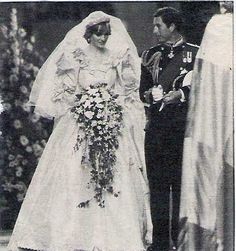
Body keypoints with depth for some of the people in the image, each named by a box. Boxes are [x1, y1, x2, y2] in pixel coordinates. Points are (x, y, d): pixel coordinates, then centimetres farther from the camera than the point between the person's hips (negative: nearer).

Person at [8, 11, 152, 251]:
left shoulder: (117, 58, 7)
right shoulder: (76, 56, 1)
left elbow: (127, 92, 11)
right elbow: (64, 92, 2)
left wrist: (114, 110, -3)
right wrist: (84, 107, -9)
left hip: (112, 126, 2)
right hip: (79, 126, -2)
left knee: (115, 181, -2)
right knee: (74, 180, -5)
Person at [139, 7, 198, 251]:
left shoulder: (195, 53, 4)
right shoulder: (150, 55, 15)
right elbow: (142, 92, 16)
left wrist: (181, 94, -12)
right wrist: (152, 96, -4)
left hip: (183, 126, -3)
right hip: (156, 127, 3)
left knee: (181, 183, -3)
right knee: (157, 183, 3)